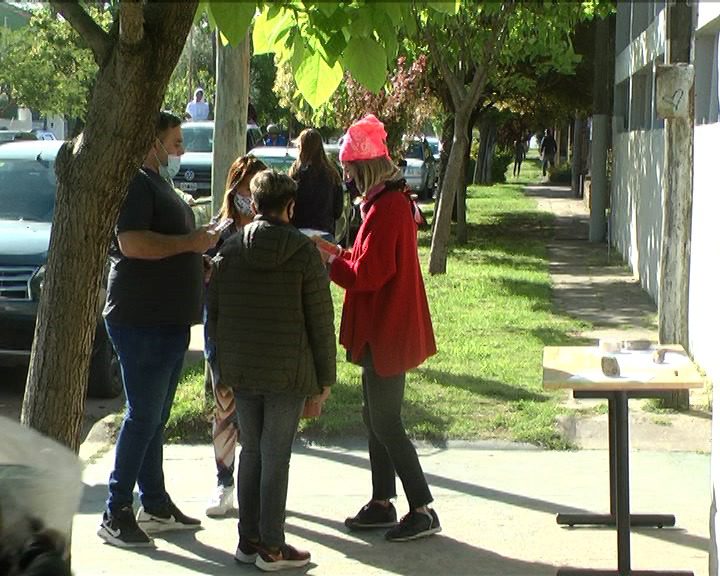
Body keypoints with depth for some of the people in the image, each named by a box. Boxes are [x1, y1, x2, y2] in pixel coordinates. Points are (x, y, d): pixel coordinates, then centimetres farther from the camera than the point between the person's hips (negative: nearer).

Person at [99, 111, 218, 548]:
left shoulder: (161, 183, 20)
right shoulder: (135, 182, -12)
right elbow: (132, 243, -26)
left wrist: (199, 258, 17)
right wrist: (190, 242, -19)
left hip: (169, 321, 10)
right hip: (141, 320, -10)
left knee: (155, 419, 14)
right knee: (143, 418, -8)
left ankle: (156, 505, 22)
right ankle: (116, 514, -2)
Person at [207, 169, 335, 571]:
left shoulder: (229, 251, 4)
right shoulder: (304, 252, -9)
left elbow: (214, 315, 8)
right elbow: (321, 322, -7)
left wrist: (221, 369, 17)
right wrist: (324, 378, 0)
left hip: (241, 371, 4)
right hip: (288, 373, -4)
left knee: (251, 451, 15)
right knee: (276, 457, 2)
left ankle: (249, 539, 20)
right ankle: (272, 548, 8)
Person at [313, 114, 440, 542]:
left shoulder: (387, 207, -21)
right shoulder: (391, 201, 12)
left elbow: (368, 274, -22)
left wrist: (328, 261, -9)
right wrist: (339, 252, 11)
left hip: (387, 331, -10)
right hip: (384, 328, 10)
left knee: (386, 423, -4)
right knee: (376, 419, 16)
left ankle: (423, 510, 3)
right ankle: (382, 504, 25)